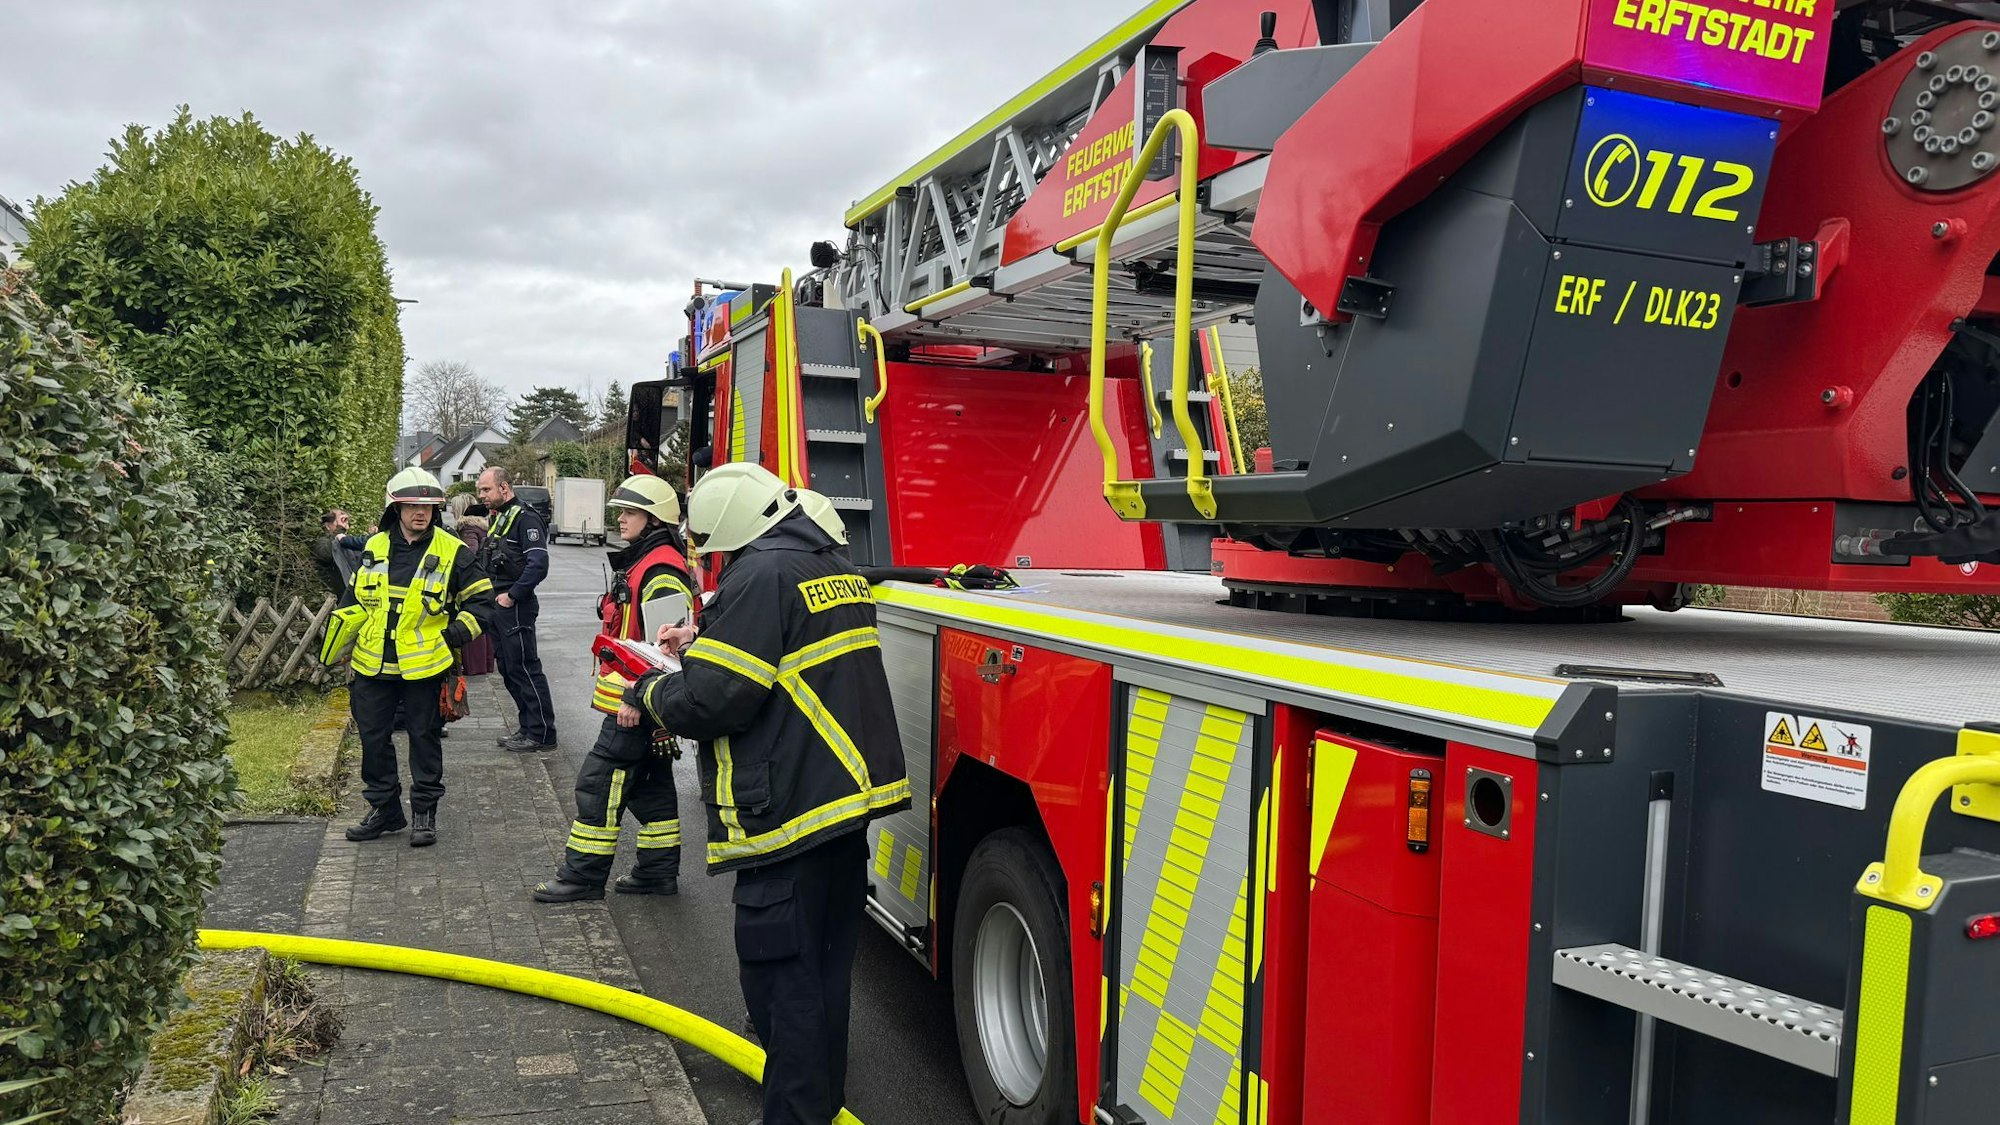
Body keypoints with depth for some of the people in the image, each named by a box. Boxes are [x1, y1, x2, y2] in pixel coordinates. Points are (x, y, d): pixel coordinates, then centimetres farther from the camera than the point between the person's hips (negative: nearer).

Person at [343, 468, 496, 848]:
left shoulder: (451, 552, -6)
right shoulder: (374, 547, 6)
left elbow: (481, 600, -1)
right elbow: (358, 595, 23)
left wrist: (457, 633, -11)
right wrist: (348, 631, 18)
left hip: (424, 663, -4)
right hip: (373, 663, 4)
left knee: (424, 737, 6)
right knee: (372, 737, 10)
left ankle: (424, 813, 17)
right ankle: (384, 809, 24)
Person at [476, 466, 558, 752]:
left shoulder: (526, 518, -13)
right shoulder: (495, 518, 16)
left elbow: (538, 565, -22)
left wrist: (512, 595, -19)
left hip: (516, 607, -10)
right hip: (497, 605, 10)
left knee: (524, 668, -7)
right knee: (508, 669, 14)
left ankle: (541, 734, -2)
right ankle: (528, 726, 23)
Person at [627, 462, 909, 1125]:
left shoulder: (763, 575, -17)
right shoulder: (833, 568, 14)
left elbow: (711, 699, -21)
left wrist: (647, 695, -2)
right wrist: (705, 642, 23)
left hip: (790, 809, -10)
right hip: (849, 794, 10)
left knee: (779, 972, 0)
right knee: (825, 960, 21)